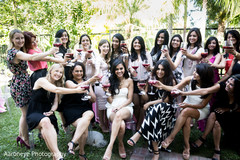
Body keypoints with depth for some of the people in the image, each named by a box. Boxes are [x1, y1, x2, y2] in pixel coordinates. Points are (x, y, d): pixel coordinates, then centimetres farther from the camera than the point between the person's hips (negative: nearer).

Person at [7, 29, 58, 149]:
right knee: (26, 113, 3)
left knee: (25, 112, 19)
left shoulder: (17, 51, 13)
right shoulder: (14, 52, -20)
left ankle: (21, 135, 34)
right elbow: (32, 57, -35)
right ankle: (26, 140, 20)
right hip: (19, 86, -10)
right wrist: (49, 52, -27)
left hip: (24, 84, 10)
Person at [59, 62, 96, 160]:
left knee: (89, 114, -36)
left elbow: (94, 100, 14)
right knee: (85, 128, -32)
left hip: (85, 108, 3)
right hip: (71, 109, -3)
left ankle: (73, 142, -34)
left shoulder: (87, 83, 21)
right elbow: (76, 87, -19)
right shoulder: (69, 82, 7)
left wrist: (89, 93, -8)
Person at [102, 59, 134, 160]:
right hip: (112, 108, 1)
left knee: (119, 115, -39)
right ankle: (121, 145, -6)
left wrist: (120, 107, -12)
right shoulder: (110, 81, 10)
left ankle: (110, 146, -35)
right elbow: (110, 101, 7)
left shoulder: (129, 81, 9)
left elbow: (129, 99, 5)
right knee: (121, 125, -34)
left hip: (126, 107, 0)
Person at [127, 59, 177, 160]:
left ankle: (139, 134, -38)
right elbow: (146, 98, 8)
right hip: (154, 107, 3)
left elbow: (166, 99, -9)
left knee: (156, 108, -39)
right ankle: (156, 151, -29)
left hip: (167, 108, -3)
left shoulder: (171, 81, -5)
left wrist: (150, 103, -13)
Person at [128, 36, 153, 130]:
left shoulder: (147, 54, 7)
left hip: (144, 81, -1)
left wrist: (149, 68, -19)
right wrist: (131, 70, -16)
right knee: (136, 104, -1)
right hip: (134, 82, 2)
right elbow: (129, 67, 7)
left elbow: (151, 68, 4)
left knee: (142, 104, -1)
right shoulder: (131, 56, 12)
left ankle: (139, 126, 10)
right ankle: (139, 123, 20)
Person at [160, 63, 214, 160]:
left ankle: (171, 137, -24)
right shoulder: (190, 79, -12)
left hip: (202, 110, -2)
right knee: (187, 120, -31)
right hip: (187, 106, 3)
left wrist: (188, 105, -24)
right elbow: (175, 88, -15)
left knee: (186, 111, -34)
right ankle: (187, 146, -16)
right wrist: (162, 86, -30)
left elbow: (202, 105, -12)